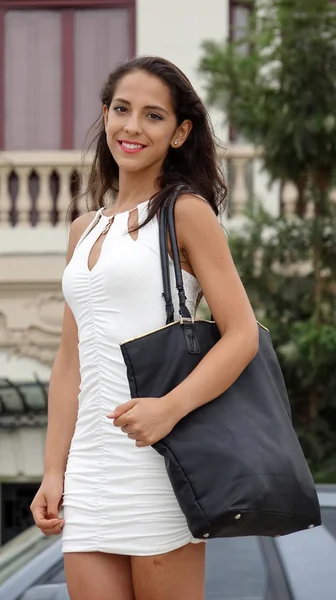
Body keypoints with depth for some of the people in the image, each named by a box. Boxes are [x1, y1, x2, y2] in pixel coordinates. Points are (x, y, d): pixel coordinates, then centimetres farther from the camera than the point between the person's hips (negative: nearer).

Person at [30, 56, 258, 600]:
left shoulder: (185, 212, -1)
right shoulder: (85, 230, 18)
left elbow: (242, 334, -9)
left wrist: (171, 408, -23)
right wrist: (54, 471, 11)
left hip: (159, 458, -6)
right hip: (90, 468, 6)